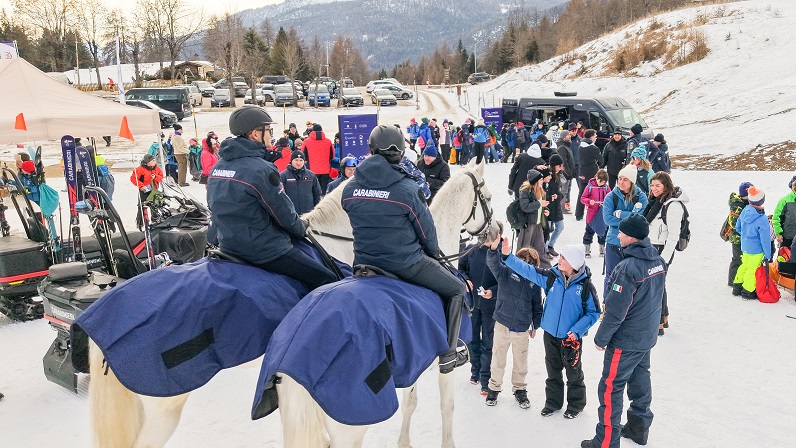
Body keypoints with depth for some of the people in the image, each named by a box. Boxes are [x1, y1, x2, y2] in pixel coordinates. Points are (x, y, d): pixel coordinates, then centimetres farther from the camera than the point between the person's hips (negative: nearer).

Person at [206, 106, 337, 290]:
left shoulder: (218, 166, 7)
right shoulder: (261, 169, -19)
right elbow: (284, 214, -13)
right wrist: (301, 230, 8)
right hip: (263, 251, -9)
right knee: (327, 279, -6)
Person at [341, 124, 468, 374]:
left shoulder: (349, 189, -3)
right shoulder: (406, 189, -18)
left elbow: (357, 223, 9)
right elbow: (426, 229, -7)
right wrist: (433, 251, 14)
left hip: (364, 262, 6)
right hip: (405, 264, -5)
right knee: (457, 290, 16)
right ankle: (448, 355, 19)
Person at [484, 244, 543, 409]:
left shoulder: (535, 281, 1)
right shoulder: (506, 272, -5)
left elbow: (537, 305, 12)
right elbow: (493, 263, -24)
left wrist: (536, 325, 17)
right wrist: (494, 248, -44)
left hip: (522, 329, 2)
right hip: (502, 325, -2)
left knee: (520, 362, 15)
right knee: (498, 360, 12)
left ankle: (519, 389, 35)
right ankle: (494, 387, 32)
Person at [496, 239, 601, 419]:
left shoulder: (586, 285, -15)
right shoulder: (551, 277, -7)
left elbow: (594, 312, -8)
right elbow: (527, 270, -6)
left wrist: (577, 330, -18)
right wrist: (507, 255, -16)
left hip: (571, 338, -3)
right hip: (550, 334, 3)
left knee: (574, 373, 13)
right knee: (553, 371, 18)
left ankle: (576, 404, 34)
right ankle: (553, 402, 36)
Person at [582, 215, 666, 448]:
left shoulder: (628, 268, -28)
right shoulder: (658, 261, -1)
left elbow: (615, 311, -24)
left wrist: (601, 338, -12)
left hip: (625, 341, -8)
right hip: (647, 336, 8)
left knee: (611, 388, 2)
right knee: (640, 380, 21)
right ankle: (639, 428, 37)